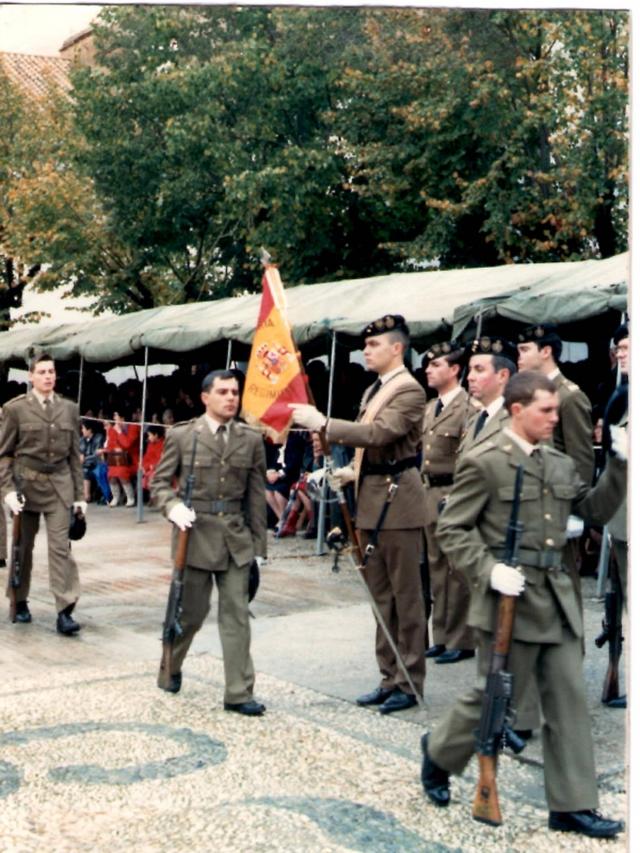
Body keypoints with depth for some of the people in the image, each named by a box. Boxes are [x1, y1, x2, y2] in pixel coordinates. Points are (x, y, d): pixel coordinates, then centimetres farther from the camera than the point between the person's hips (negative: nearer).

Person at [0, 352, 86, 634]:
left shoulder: (69, 409, 6)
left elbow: (75, 454, 8)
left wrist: (79, 494, 5)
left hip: (59, 484, 1)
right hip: (26, 482, -1)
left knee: (60, 546, -7)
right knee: (23, 546, 11)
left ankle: (64, 611, -9)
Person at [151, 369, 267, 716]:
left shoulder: (251, 439, 5)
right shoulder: (181, 436, -1)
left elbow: (256, 495, 6)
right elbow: (159, 482, 2)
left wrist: (259, 545, 4)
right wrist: (173, 507, -18)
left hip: (236, 538, 2)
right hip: (195, 533, -2)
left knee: (236, 614, 1)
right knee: (191, 611, 9)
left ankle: (238, 693, 6)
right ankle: (171, 668, 37)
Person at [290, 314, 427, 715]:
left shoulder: (409, 390, -12)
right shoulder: (373, 391, 17)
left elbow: (380, 433, -26)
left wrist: (323, 423, -27)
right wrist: (353, 471, 8)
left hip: (398, 499, -10)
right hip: (372, 499, 10)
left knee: (406, 596, -1)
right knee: (381, 595, 14)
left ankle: (410, 683, 8)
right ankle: (390, 678, 24)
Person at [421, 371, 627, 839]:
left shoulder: (561, 463, 11)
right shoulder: (485, 463, -9)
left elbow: (596, 509, 12)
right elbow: (452, 529, -9)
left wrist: (620, 465, 0)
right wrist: (489, 570, -21)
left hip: (557, 598, 6)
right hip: (510, 597, -6)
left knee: (570, 700, 6)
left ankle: (573, 806, 14)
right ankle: (438, 753, 32)